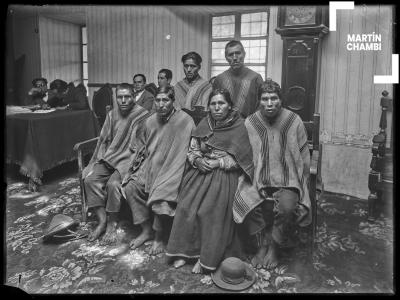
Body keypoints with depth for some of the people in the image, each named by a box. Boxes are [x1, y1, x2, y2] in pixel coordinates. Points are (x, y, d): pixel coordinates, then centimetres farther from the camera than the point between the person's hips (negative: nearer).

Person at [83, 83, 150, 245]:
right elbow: (104, 139, 16)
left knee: (113, 183, -28)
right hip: (109, 157, 6)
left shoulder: (142, 115, -6)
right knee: (90, 179, -15)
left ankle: (112, 224, -9)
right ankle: (102, 220, -7)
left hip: (129, 157, -6)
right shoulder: (112, 114, 13)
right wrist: (98, 159, 7)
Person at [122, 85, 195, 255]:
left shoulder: (185, 121, -13)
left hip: (171, 171, -6)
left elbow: (190, 152, -16)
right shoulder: (150, 121, 8)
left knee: (160, 196, -28)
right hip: (150, 166, 6)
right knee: (130, 187, -13)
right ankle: (146, 230, 5)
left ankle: (160, 238, -1)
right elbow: (141, 144, 26)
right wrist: (141, 152, 6)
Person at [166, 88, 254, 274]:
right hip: (200, 171, 4)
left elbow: (239, 159, -7)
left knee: (210, 212, -18)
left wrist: (217, 163, -14)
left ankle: (206, 258, -3)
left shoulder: (238, 127, -3)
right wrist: (197, 160, -9)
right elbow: (192, 150, 12)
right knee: (186, 207, -12)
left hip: (224, 175, -4)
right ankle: (185, 251, 3)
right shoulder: (204, 124, 10)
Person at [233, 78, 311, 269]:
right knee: (247, 202, -29)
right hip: (257, 179, 1)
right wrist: (254, 179, -6)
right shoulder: (249, 123, 0)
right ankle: (262, 245, -4)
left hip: (288, 181, 0)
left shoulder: (294, 121, -1)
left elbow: (304, 158, 4)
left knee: (287, 206, -30)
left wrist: (301, 184, -1)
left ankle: (274, 247, -2)